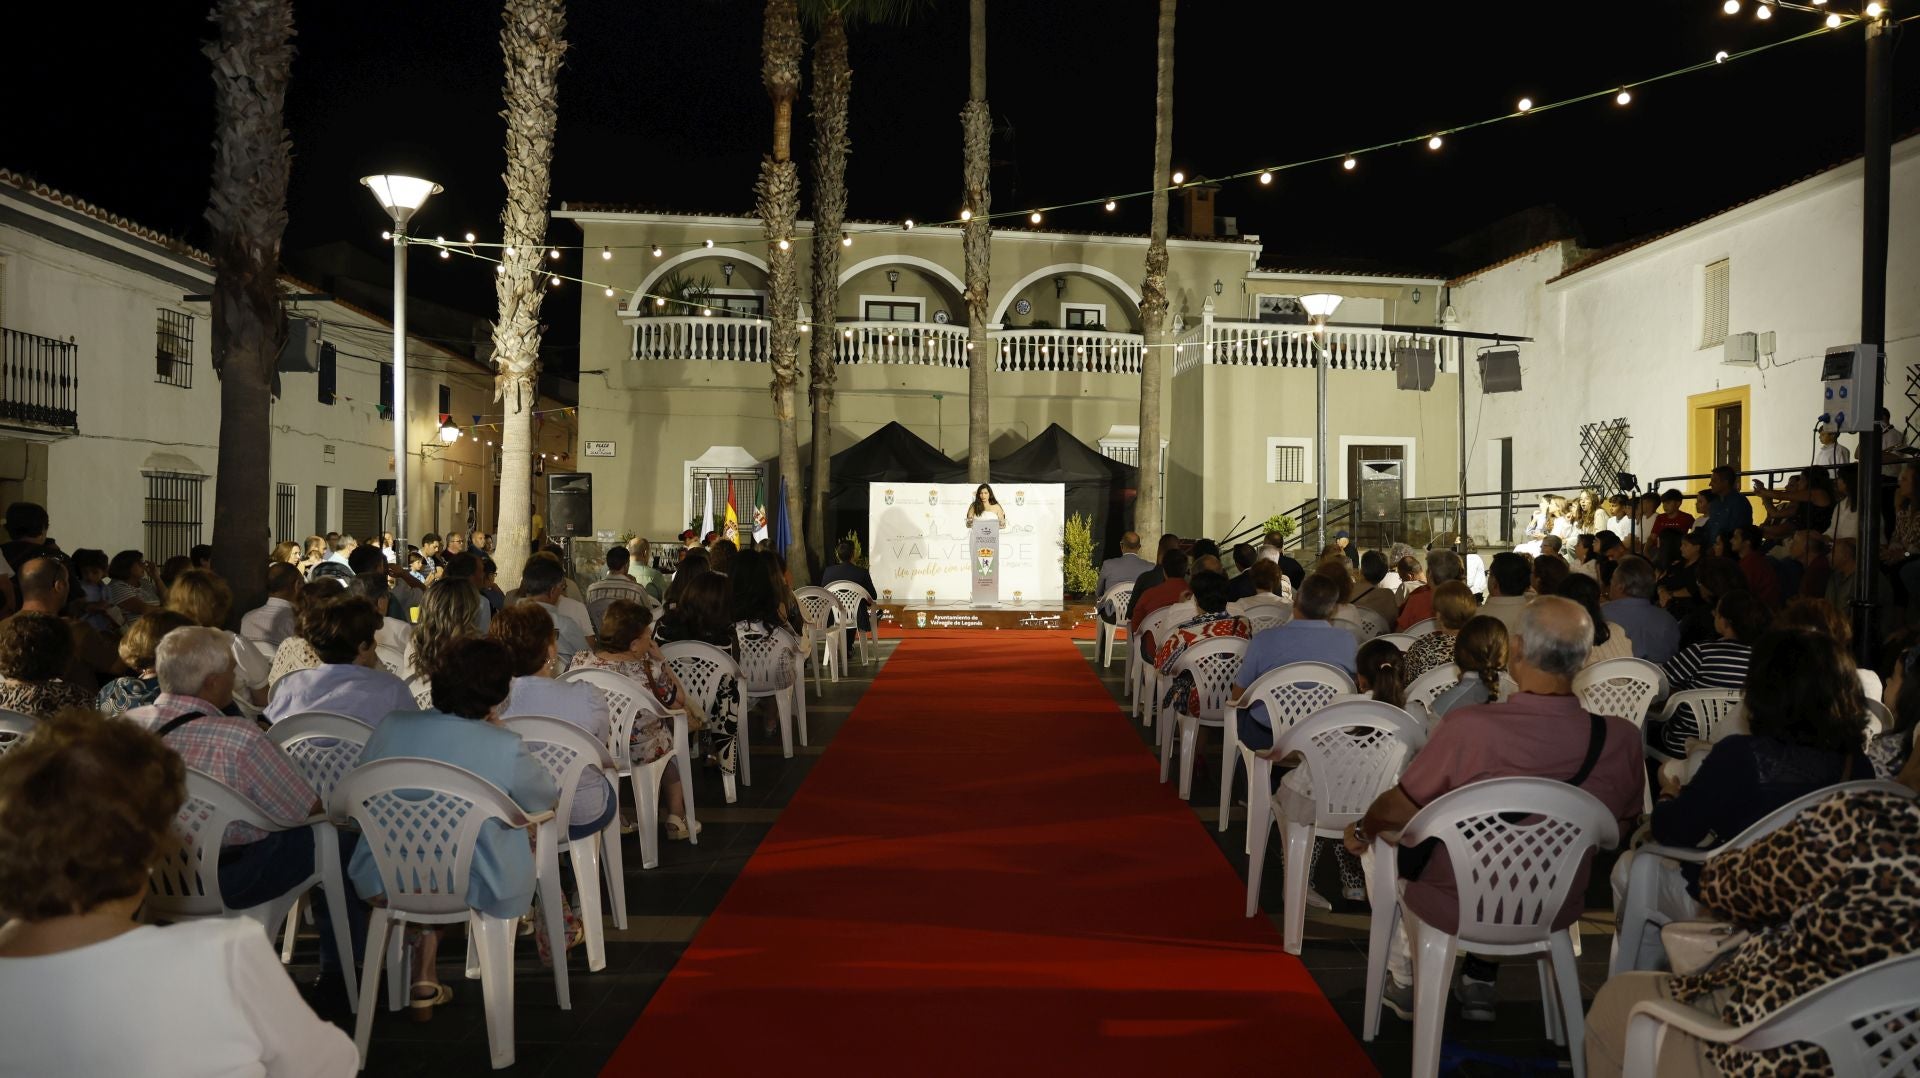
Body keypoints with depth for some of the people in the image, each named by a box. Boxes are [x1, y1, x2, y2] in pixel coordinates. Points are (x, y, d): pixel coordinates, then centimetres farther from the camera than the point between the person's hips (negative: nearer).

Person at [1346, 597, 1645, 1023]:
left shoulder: (1466, 728, -32)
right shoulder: (1622, 740, -20)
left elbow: (1397, 811, -16)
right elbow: (1621, 828, 0)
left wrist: (1360, 829, 7)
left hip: (1456, 909, -4)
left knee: (1377, 839, 26)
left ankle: (1404, 978, 36)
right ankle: (1481, 979, 37)